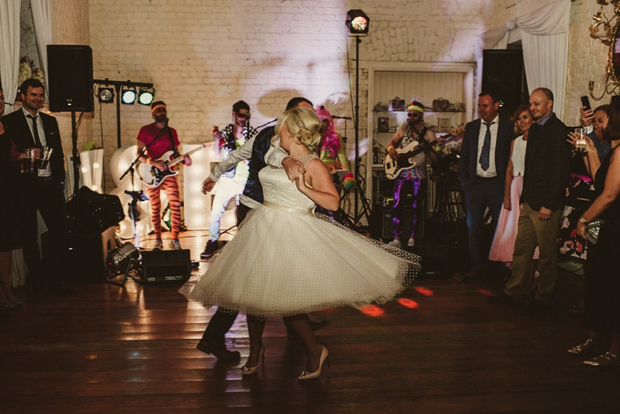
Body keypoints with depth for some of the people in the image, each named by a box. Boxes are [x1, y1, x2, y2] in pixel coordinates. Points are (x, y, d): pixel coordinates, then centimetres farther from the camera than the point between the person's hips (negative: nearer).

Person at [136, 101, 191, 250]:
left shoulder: (172, 132, 13)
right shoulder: (145, 130, 1)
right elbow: (139, 154, -3)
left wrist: (183, 158, -3)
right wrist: (154, 163, -18)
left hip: (168, 172, 3)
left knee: (176, 204, -8)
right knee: (155, 207, 4)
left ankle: (175, 239, 0)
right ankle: (158, 239, 16)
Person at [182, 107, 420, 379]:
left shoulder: (313, 165, -9)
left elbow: (333, 202, -16)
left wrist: (305, 188, -25)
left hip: (291, 233, -8)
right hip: (262, 229, 8)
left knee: (283, 298, -9)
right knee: (252, 292, 11)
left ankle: (315, 349, 12)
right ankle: (255, 349, 30)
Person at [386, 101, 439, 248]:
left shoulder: (428, 134, -1)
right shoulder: (404, 127, 6)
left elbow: (435, 157, -5)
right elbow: (392, 142, 11)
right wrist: (391, 149, -11)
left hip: (419, 174, -2)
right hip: (401, 172, 2)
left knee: (416, 207, 3)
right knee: (397, 205, -4)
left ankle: (412, 237, 14)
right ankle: (397, 238, 1)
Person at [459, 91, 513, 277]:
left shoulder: (508, 127, -1)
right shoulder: (471, 127, 9)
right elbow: (464, 156, 12)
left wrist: (508, 183, -8)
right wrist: (464, 180, 3)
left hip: (497, 184, -3)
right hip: (475, 184, 3)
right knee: (473, 227, 5)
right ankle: (476, 265, 15)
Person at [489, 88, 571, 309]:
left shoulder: (558, 130, -12)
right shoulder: (535, 129, 15)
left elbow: (560, 171, -17)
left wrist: (548, 205, -19)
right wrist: (525, 195, 13)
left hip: (546, 205, -8)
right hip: (530, 202, 8)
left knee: (547, 253, 4)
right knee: (521, 249, 11)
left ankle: (543, 297, 16)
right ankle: (515, 292, 19)